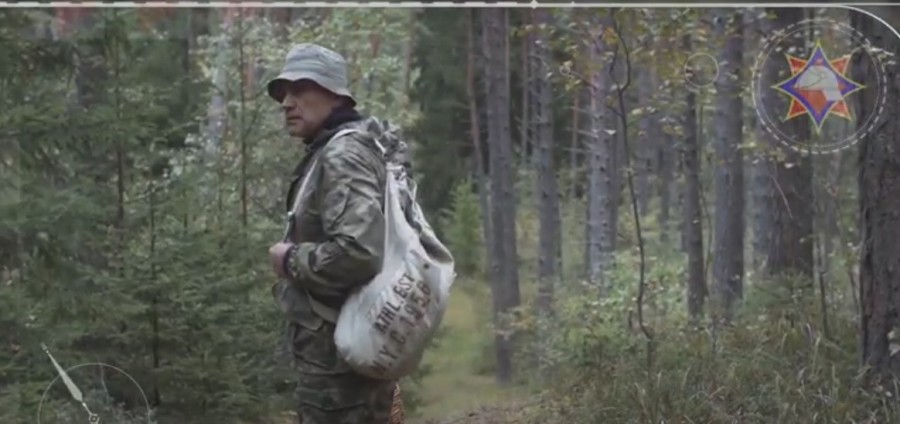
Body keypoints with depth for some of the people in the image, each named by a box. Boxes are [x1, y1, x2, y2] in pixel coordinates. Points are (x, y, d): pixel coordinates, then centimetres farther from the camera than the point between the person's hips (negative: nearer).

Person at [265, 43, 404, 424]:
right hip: (340, 351, 11)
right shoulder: (327, 154, 17)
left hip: (338, 355, -11)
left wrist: (291, 260, -14)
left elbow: (357, 252, -28)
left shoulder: (343, 155, -15)